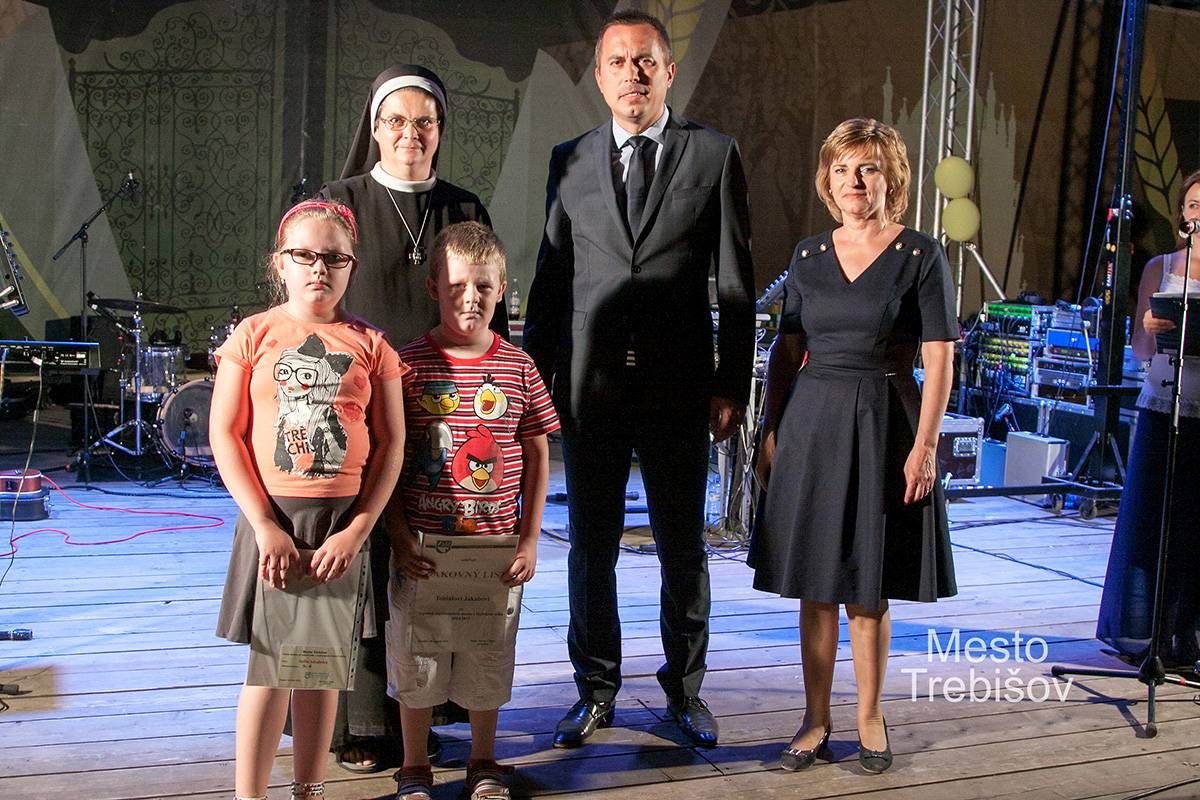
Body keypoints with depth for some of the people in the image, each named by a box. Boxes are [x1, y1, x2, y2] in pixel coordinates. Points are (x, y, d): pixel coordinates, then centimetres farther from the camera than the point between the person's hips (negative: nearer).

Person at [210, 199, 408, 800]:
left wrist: (358, 529, -8)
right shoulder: (254, 335, 0)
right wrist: (265, 525, -11)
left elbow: (391, 442, 1)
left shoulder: (369, 344, 3)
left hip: (344, 519, 1)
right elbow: (224, 434, -3)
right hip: (271, 516, -1)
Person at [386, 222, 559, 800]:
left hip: (496, 549, 2)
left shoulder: (518, 368, -1)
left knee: (489, 660, 14)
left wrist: (529, 541, 1)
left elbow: (537, 458, 5)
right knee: (416, 660, 11)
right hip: (423, 549, -1)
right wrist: (400, 536, -9)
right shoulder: (410, 363, -6)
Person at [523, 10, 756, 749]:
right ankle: (596, 689, 24)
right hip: (590, 384, 2)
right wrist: (534, 377, 5)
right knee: (591, 547, 9)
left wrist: (732, 384, -4)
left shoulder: (714, 155, 2)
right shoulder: (570, 161, 7)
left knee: (683, 547, 10)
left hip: (678, 387, -1)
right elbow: (551, 277, 9)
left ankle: (685, 688, 26)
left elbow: (736, 280, 1)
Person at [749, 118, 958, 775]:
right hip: (812, 424, 3)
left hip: (882, 425, -3)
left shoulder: (921, 255, -3)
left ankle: (870, 719, 21)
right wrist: (771, 431, 5)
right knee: (815, 585, 7)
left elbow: (939, 358, -5)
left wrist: (924, 445, -12)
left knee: (867, 589, 5)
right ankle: (815, 719, 19)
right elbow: (786, 351, 11)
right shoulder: (808, 255, 8)